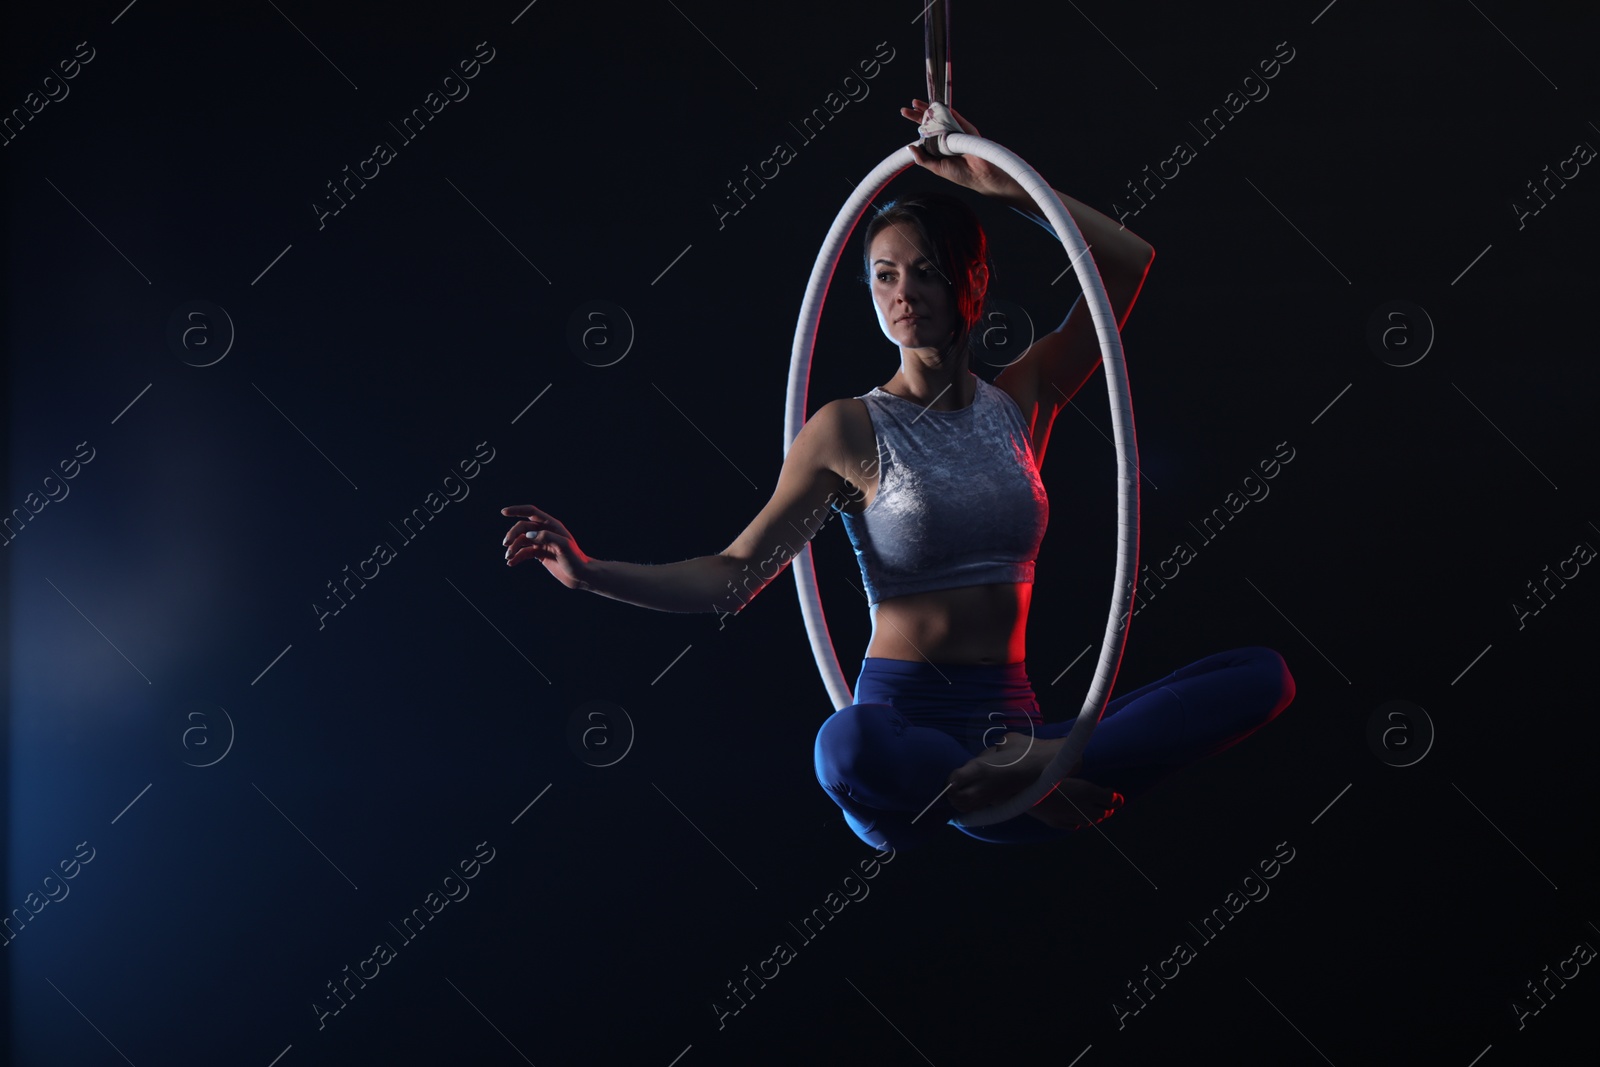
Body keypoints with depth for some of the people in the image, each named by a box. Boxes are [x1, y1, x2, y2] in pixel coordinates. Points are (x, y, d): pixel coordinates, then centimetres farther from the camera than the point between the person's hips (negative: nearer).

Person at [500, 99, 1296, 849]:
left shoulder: (1019, 403, 11)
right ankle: (1031, 789, -18)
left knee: (1263, 676, -13)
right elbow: (735, 574, -4)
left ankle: (1018, 775, -27)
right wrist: (589, 573, -17)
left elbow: (1128, 260, 7)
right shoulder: (851, 430, 1)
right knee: (847, 748, -44)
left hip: (1011, 717, 4)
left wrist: (1000, 186, 2)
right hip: (902, 714, -4)